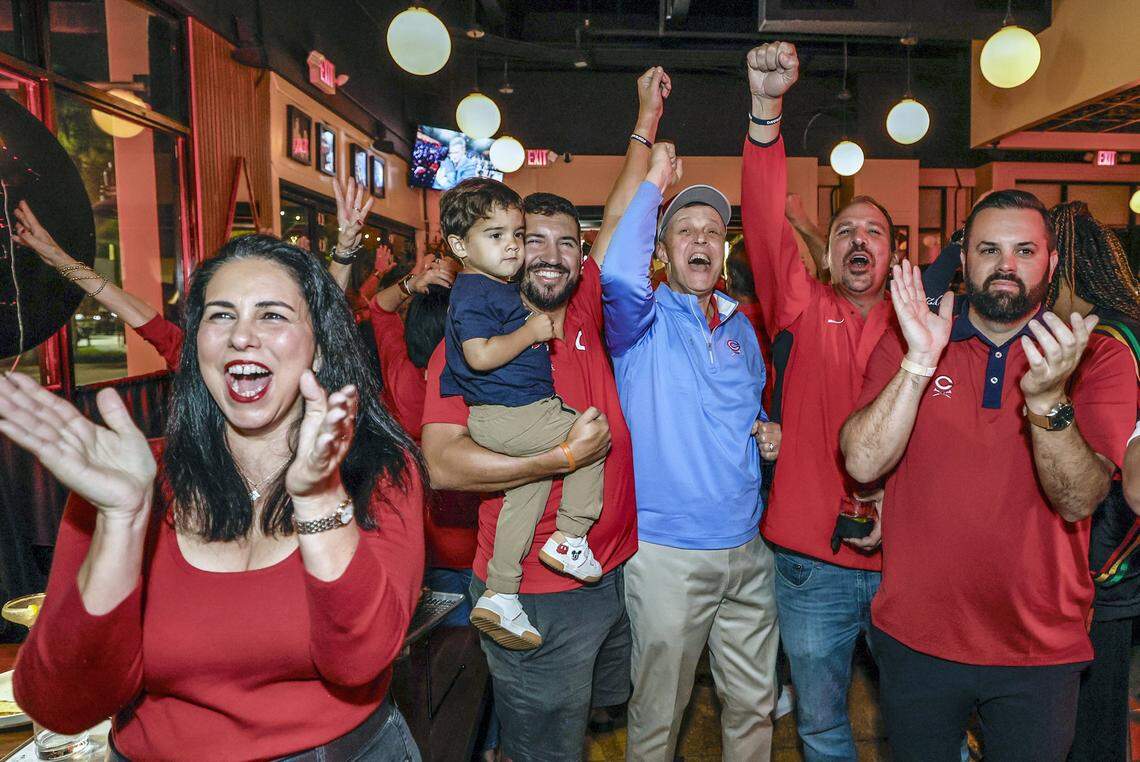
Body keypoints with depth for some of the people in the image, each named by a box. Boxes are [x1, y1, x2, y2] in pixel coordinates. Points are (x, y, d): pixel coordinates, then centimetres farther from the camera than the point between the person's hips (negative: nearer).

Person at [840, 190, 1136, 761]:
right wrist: (920, 361, -25)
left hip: (1041, 650, 0)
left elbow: (1078, 500, -18)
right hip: (915, 638, 1)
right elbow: (862, 464, -16)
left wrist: (1047, 398, -33)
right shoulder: (906, 343, -3)